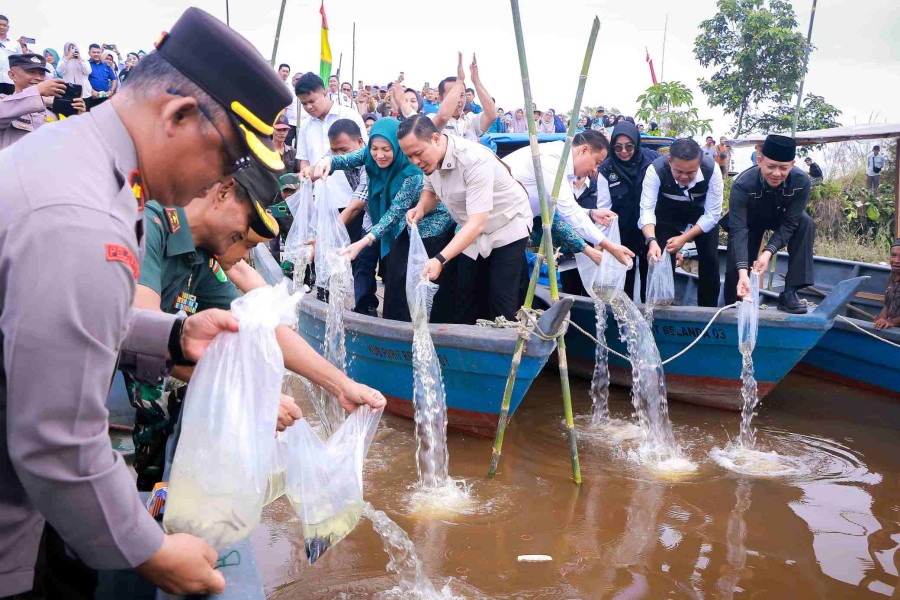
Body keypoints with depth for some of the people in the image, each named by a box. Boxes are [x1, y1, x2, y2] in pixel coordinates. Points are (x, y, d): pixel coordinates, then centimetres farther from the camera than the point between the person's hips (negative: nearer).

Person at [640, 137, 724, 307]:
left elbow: (712, 214, -27)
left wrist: (684, 238, -36)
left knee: (710, 260, -5)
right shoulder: (656, 170, -36)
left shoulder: (712, 170, -33)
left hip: (702, 214, 1)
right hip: (668, 214, 0)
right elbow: (647, 209, -38)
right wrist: (651, 241, -55)